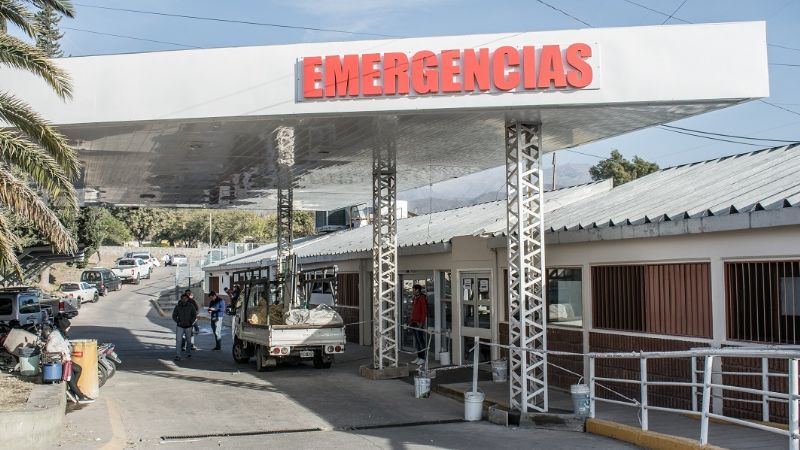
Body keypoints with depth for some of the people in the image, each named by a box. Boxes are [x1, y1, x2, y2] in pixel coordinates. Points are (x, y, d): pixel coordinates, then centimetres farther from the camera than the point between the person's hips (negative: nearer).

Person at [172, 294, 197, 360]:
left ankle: (188, 353, 36)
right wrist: (178, 322, -13)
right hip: (180, 327, 0)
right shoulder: (177, 306, -4)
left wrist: (191, 323, -15)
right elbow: (174, 316, 2)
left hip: (188, 327, 0)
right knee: (178, 341, -11)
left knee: (188, 340, 15)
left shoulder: (191, 306, -7)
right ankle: (177, 356, -14)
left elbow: (194, 315, -4)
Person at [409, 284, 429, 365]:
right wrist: (411, 320, 19)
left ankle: (423, 358, -4)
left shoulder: (422, 298, -11)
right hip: (414, 322, 9)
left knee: (421, 340, -7)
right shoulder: (414, 298, 16)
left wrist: (422, 322, -20)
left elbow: (424, 311, -16)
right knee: (416, 341, 12)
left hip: (420, 323, -9)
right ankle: (418, 357, 18)